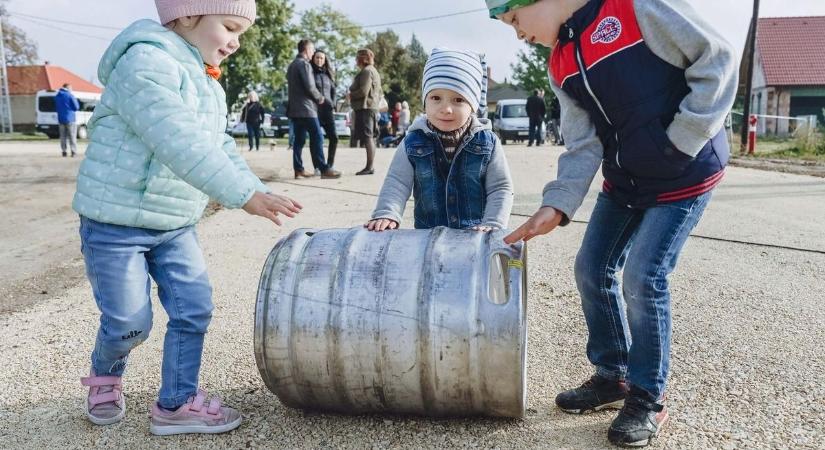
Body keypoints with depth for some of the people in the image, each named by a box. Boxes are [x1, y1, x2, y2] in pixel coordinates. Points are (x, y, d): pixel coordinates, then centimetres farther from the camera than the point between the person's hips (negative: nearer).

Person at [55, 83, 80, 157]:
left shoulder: (57, 96, 11)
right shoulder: (70, 95, -9)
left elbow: (56, 107, 21)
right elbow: (76, 107, -7)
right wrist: (75, 99, 10)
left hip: (61, 119, 5)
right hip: (70, 119, -5)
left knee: (63, 136, 8)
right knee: (72, 136, -2)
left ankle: (64, 151, 7)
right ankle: (74, 152, -5)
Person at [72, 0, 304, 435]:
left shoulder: (207, 84, 11)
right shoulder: (146, 61, -20)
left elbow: (220, 148, 10)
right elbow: (182, 146, -31)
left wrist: (257, 191, -5)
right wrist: (243, 195, -34)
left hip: (175, 226, 8)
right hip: (116, 224, -8)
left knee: (193, 309, 2)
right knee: (130, 322, 3)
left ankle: (177, 403, 17)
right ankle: (104, 376, 35)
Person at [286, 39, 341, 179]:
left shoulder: (292, 65, 19)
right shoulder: (304, 64, -10)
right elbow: (310, 86, -17)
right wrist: (320, 98, -1)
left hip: (294, 108, 9)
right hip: (306, 108, -9)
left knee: (299, 139, 8)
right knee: (317, 137, -9)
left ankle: (298, 169, 7)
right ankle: (323, 169, -12)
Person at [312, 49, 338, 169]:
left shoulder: (328, 74, 16)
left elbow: (333, 91, 21)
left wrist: (333, 106, 10)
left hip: (328, 109, 5)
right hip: (314, 109, -5)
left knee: (334, 137, -1)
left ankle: (330, 165, 9)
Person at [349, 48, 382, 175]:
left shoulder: (366, 71, -10)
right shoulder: (374, 71, 23)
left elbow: (363, 91, -19)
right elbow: (379, 93, 27)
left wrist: (351, 95, -6)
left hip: (365, 107, -11)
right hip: (372, 107, 11)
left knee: (367, 138, -12)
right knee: (370, 138, 10)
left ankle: (369, 167, -14)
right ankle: (370, 167, 13)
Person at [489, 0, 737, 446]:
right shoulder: (561, 67, 2)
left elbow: (716, 57, -16)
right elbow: (583, 145, -2)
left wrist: (681, 141, -18)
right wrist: (557, 205, -14)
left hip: (684, 173, -7)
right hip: (624, 179, 7)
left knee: (643, 278, -11)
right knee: (593, 269, 6)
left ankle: (647, 399, 10)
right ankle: (611, 376, 25)